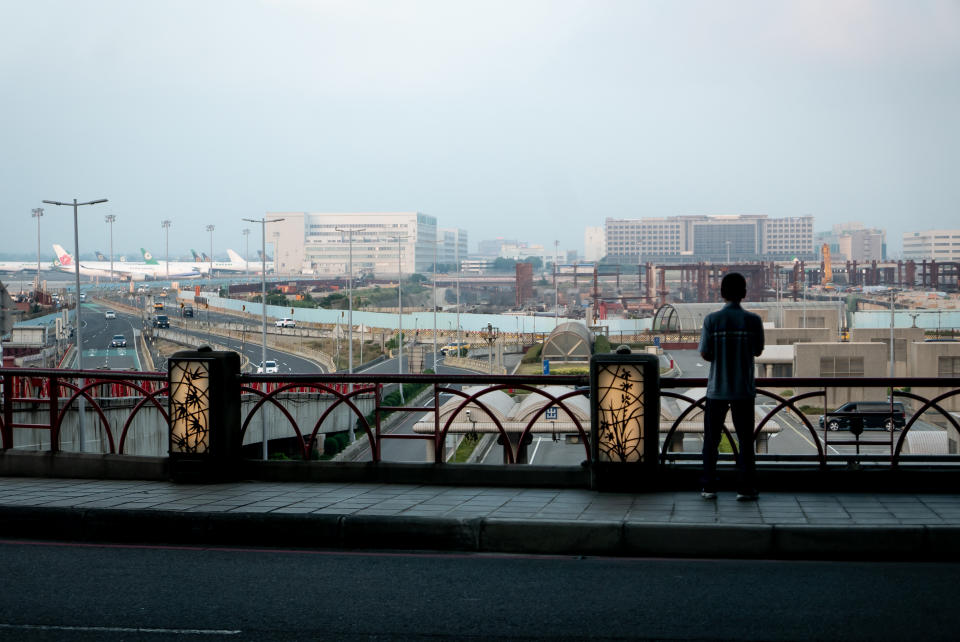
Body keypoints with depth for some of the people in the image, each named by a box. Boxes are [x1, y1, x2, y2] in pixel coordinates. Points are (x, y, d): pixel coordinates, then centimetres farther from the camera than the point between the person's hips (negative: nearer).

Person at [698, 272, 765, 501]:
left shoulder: (712, 320, -8)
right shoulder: (753, 320, -6)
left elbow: (704, 354, -5)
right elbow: (758, 351, 5)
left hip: (717, 389, 0)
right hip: (744, 389, 0)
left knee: (711, 439, 9)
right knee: (745, 439, 7)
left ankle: (709, 487, 9)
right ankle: (745, 488, 5)